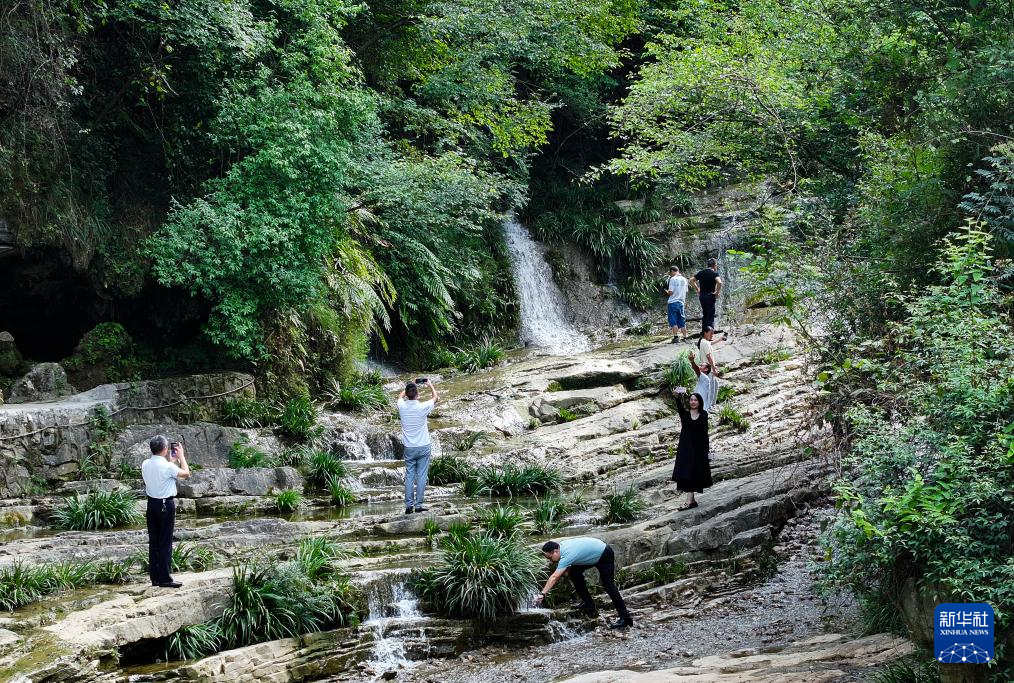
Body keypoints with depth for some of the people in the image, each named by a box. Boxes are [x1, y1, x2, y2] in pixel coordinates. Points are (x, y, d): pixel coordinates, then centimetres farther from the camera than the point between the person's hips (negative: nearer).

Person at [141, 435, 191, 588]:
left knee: (153, 541, 10)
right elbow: (186, 473, -4)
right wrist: (181, 456, 6)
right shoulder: (168, 466, -18)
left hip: (151, 504, 6)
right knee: (165, 542, -2)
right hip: (166, 505, -6)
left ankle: (155, 577, 13)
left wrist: (170, 459, 21)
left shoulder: (145, 465, 2)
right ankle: (165, 579, -2)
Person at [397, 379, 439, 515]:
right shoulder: (423, 407, -14)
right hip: (423, 447, -2)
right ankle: (418, 505, 1)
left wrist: (410, 386, 28)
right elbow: (435, 397, 7)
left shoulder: (402, 406, -9)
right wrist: (430, 385, 23)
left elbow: (401, 396, 18)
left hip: (409, 448, 2)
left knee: (409, 476, 6)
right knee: (421, 477, 2)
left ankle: (409, 506, 3)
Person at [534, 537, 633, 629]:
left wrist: (542, 594, -42)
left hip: (605, 555, -10)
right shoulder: (561, 545, -7)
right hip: (593, 554, 10)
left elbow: (554, 577, -39)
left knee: (608, 585, -13)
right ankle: (588, 604, 9)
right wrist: (567, 569, -6)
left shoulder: (567, 555, -33)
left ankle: (625, 618, -10)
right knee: (574, 572, 2)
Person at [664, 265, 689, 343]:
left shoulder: (673, 279, -10)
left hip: (673, 302, -6)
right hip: (681, 302, 6)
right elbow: (686, 291, 13)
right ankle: (684, 337, 10)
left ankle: (676, 337, -7)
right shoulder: (684, 279, 8)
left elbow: (670, 292, -13)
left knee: (673, 322, -2)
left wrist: (667, 291, 8)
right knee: (682, 321, 10)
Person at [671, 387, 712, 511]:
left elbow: (705, 433, 2)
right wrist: (678, 397, -39)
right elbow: (679, 407, -19)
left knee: (691, 473, -6)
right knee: (685, 472, 1)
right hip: (685, 447, 2)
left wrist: (707, 448, -4)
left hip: (698, 448, -2)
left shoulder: (703, 415, 2)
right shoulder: (685, 413, 3)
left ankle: (689, 501, -11)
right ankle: (692, 500, 9)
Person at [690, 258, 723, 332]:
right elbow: (719, 282, -26)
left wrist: (697, 289, 13)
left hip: (701, 296, 6)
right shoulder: (714, 273, -8)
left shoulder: (701, 272, 10)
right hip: (710, 296, -6)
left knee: (704, 314, 17)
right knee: (710, 315, -4)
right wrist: (717, 292, -13)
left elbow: (691, 280, 13)